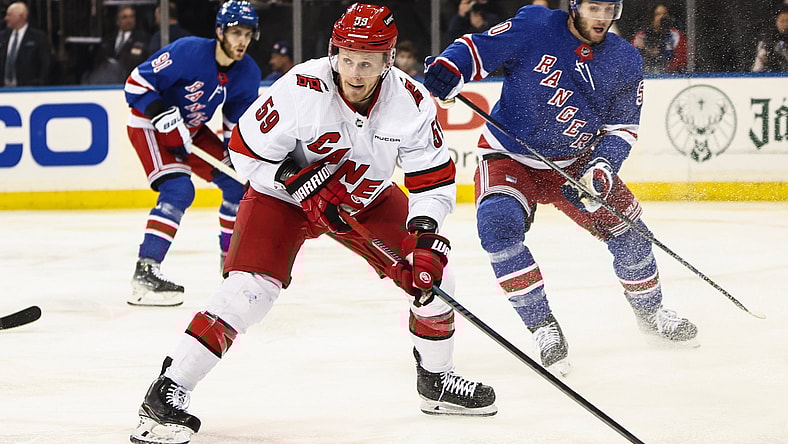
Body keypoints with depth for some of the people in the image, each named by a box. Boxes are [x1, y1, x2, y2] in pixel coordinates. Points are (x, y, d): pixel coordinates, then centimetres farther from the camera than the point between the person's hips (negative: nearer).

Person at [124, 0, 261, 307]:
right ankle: (145, 273, -30)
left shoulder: (248, 74, -7)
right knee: (179, 190, -26)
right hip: (150, 125, -8)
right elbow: (137, 83, -25)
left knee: (238, 183, 4)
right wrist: (164, 116, -34)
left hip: (192, 130, 8)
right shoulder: (188, 52, -28)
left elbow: (239, 123, 6)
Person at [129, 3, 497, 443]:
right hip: (283, 192, -4)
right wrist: (305, 184, -28)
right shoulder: (300, 89, -31)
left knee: (432, 274, -4)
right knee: (251, 288, -22)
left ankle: (437, 380, 20)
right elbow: (247, 151, -20)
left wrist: (424, 235, -27)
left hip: (368, 198, 4)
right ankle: (167, 393, -19)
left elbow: (435, 177, -13)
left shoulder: (411, 101, -21)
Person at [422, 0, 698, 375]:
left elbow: (622, 126, -1)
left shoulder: (624, 60, -5)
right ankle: (542, 326, -19)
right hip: (509, 157, -4)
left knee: (626, 228, 4)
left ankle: (649, 311, 32)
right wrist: (446, 70, -35)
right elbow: (479, 48, -14)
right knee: (498, 223, -29)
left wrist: (601, 169, -17)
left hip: (574, 161, 4)